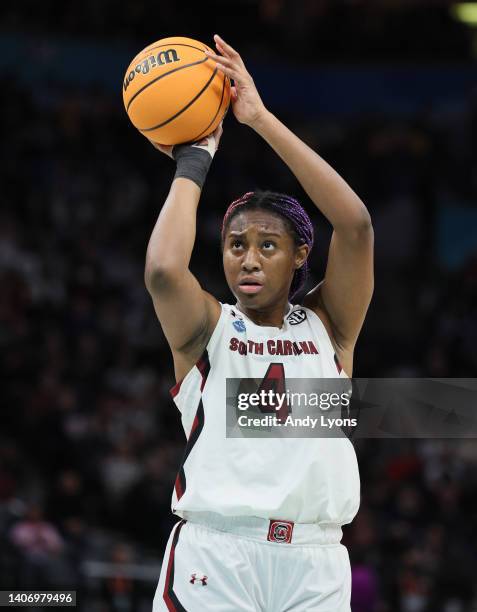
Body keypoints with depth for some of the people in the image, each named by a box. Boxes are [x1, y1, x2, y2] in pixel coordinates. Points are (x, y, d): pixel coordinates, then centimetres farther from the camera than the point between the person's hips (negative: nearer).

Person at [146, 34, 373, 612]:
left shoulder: (327, 325, 9)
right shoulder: (207, 329, 6)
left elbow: (355, 224, -6)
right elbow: (163, 269, -16)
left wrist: (260, 118, -6)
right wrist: (193, 161, -3)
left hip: (314, 564, 2)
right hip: (214, 557, -2)